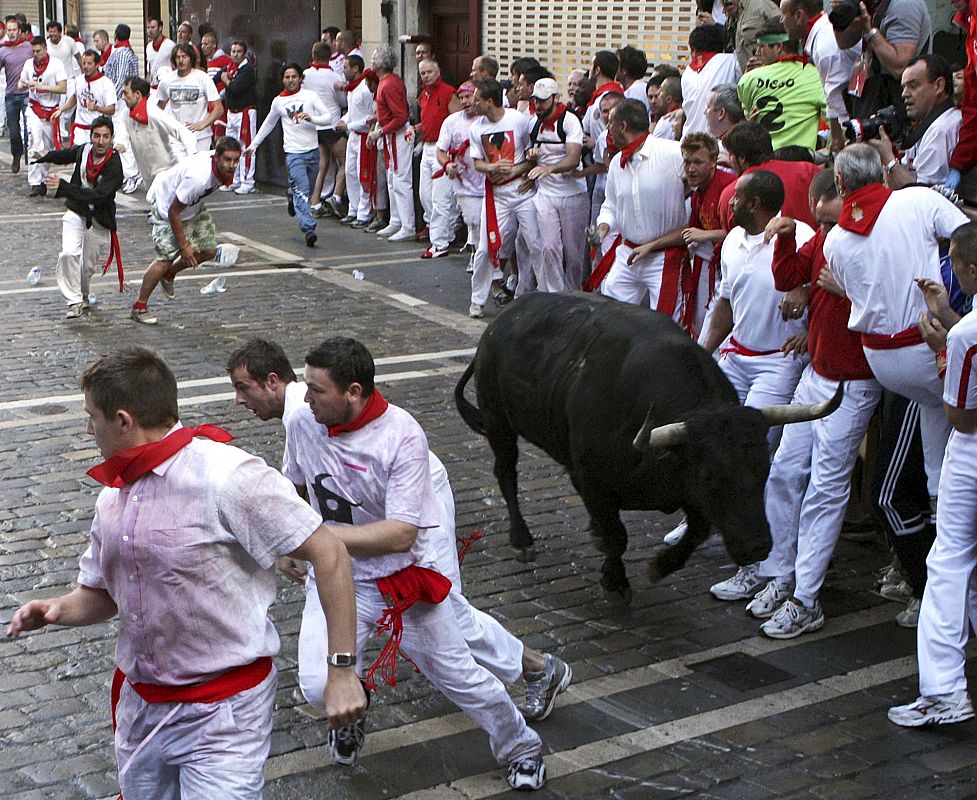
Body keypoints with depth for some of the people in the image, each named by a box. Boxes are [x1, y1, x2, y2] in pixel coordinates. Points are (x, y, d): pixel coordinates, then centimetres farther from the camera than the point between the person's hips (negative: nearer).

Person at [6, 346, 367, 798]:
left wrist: (343, 670, -21)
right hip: (139, 703, 8)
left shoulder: (225, 475, -19)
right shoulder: (112, 496, 6)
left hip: (223, 710, -7)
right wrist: (57, 610, -6)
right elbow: (100, 594, 18)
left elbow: (329, 553, -19)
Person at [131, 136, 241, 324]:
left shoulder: (224, 167, -19)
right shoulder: (198, 177, -42)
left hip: (193, 205, 8)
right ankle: (139, 307, 2)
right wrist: (184, 246, -24)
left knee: (208, 251, 4)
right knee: (166, 258, -13)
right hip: (167, 207, -8)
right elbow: (173, 212, -31)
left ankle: (169, 274, 31)